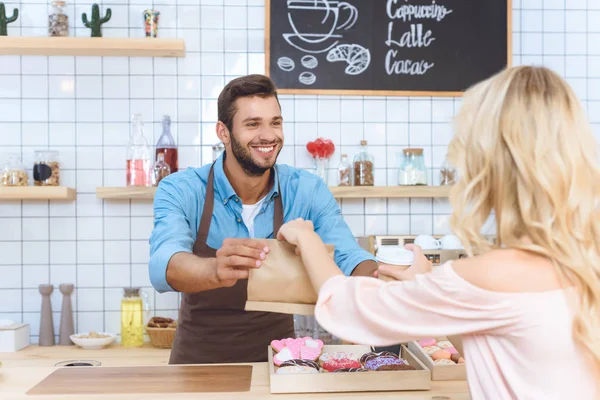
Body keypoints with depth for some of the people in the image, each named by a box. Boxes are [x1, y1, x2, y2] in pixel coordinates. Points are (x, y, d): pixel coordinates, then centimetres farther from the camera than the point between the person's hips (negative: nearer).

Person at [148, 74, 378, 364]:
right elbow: (164, 267, -28)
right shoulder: (181, 191, -12)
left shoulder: (308, 191, -6)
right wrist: (217, 271, -49)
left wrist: (379, 278, -36)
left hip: (276, 355, 1)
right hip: (200, 359, -1)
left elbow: (349, 259, -14)